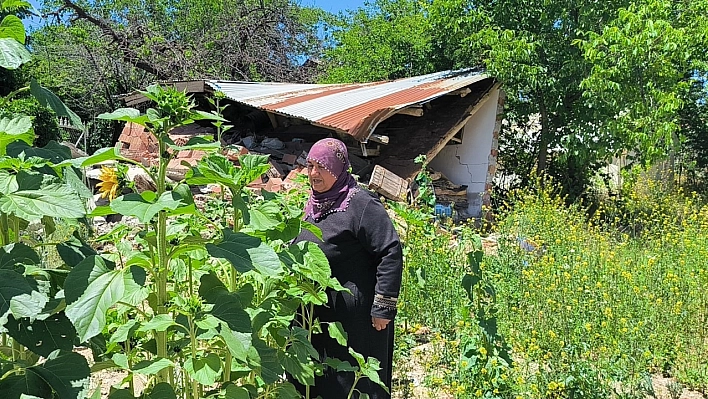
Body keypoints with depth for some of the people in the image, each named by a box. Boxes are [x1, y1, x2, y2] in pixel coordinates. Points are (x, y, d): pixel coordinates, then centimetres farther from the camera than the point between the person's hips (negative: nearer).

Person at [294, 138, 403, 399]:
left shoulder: (361, 205, -18)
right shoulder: (315, 203, 8)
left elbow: (391, 254, -21)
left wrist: (383, 307, -20)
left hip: (353, 315, -8)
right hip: (316, 310, 8)